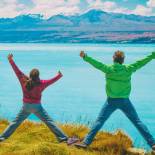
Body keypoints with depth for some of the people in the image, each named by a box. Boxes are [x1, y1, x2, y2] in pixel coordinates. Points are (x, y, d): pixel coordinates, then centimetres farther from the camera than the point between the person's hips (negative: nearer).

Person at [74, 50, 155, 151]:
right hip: (124, 101, 1)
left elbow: (98, 64, -13)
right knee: (137, 122, 8)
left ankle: (86, 142, 1)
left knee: (99, 121, 4)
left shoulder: (109, 69, -7)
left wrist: (85, 57, -11)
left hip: (112, 101, -1)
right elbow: (140, 63, 1)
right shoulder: (128, 69, -4)